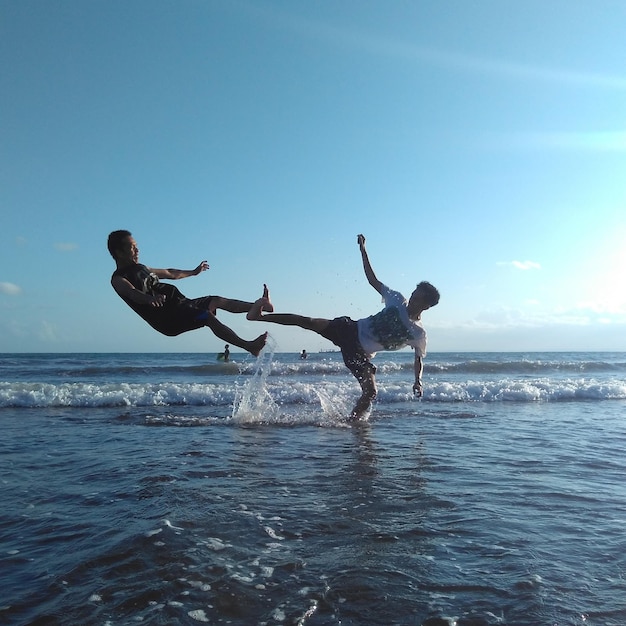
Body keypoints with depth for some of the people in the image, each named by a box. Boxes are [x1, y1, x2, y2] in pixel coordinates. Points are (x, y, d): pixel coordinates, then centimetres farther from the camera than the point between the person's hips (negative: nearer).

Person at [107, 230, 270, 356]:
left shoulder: (140, 268, 22)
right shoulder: (118, 279, -5)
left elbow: (169, 274, 36)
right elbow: (132, 293, -27)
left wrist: (193, 272, 47)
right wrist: (150, 298, -49)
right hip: (166, 318, -9)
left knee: (217, 301, -1)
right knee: (208, 317, -25)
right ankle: (249, 346, -32)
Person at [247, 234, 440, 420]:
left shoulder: (419, 334, -6)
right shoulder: (398, 301, -2)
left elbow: (419, 359, 6)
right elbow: (373, 280, 7)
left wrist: (418, 381, -14)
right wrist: (363, 250, 4)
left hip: (361, 353, -1)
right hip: (350, 330, 1)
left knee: (371, 392, -19)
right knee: (310, 322, -14)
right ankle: (261, 314, -13)